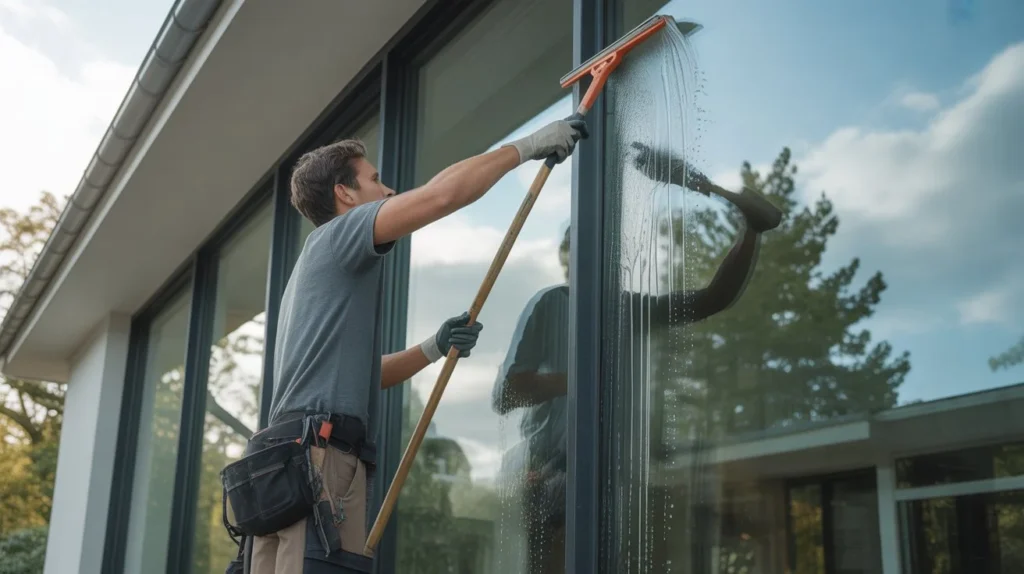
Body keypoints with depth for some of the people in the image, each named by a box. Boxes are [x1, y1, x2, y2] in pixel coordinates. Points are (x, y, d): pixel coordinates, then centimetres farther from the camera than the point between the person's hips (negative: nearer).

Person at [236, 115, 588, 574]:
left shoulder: (323, 264, 32)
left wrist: (434, 347, 19)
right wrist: (526, 147, 1)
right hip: (318, 458, -10)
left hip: (290, 461, 10)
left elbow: (354, 373, 32)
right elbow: (442, 193, -11)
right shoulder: (338, 234, 4)